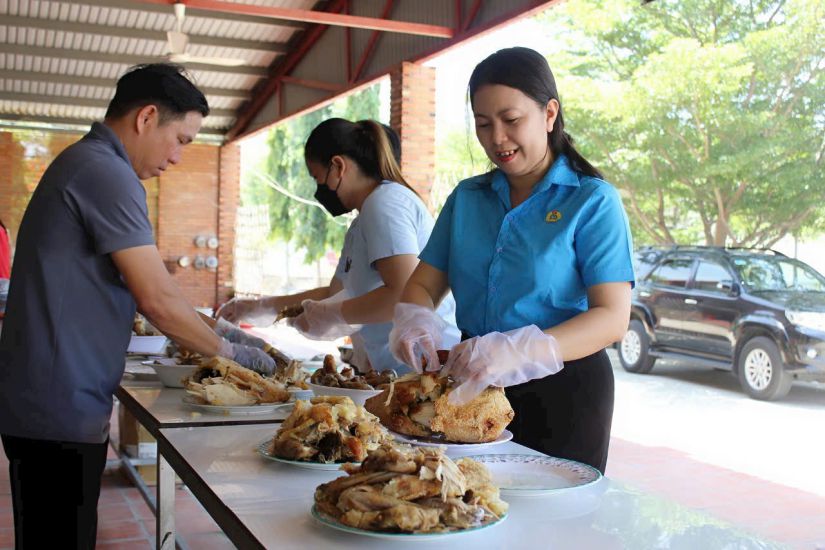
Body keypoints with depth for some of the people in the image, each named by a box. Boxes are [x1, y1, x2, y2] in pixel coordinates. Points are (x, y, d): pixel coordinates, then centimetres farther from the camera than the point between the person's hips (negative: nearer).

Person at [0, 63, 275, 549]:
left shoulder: (82, 163, 16)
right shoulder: (108, 174, -16)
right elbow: (158, 300, -19)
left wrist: (203, 332, 17)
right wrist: (229, 351, -5)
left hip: (47, 407, 10)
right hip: (62, 414, -10)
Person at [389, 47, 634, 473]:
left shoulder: (592, 201, -8)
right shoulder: (466, 198, 9)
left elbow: (613, 317, -18)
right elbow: (422, 285, 8)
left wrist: (517, 352, -34)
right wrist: (412, 321, -18)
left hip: (563, 393, -4)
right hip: (474, 390, 5)